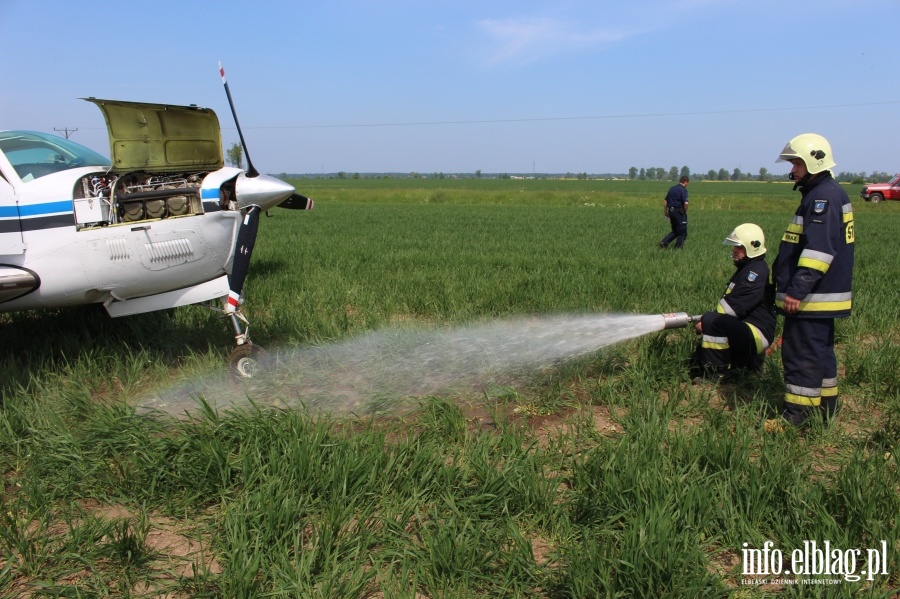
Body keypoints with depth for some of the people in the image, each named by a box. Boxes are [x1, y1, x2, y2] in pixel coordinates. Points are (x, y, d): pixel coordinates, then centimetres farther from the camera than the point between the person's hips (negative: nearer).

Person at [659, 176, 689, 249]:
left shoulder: (671, 188, 12)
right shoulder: (683, 190, -10)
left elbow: (665, 201, 15)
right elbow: (685, 203, -22)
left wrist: (665, 212, 20)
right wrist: (685, 212, -5)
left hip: (671, 212, 7)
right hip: (679, 212, -7)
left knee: (675, 231, 18)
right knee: (682, 232, 6)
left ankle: (664, 242, 3)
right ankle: (678, 247, 8)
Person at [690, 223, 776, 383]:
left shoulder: (756, 272, -15)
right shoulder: (747, 269, 20)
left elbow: (733, 306, -23)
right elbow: (728, 304, 17)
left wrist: (706, 322, -16)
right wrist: (705, 321, 3)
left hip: (757, 333, -11)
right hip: (744, 329, 11)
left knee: (711, 321, -31)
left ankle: (715, 371, -21)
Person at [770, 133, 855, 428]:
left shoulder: (824, 196, -16)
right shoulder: (827, 194, 17)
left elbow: (819, 249, -26)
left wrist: (797, 290, -28)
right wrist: (795, 288, 26)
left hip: (813, 296, -11)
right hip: (820, 294, 11)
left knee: (802, 354, -7)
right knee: (820, 351, 19)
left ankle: (796, 417, -2)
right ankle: (825, 408, 30)